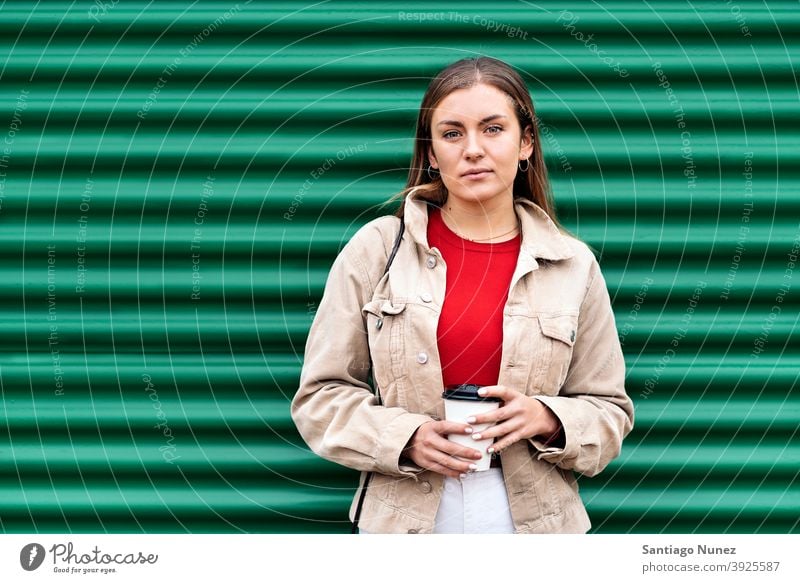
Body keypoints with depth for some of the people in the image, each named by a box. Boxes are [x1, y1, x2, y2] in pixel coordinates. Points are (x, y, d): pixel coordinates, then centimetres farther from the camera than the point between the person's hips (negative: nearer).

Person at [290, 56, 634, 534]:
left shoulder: (573, 265, 0)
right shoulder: (376, 249, -3)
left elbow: (609, 411, 5)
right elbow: (321, 394, -1)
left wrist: (547, 420, -14)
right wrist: (406, 439, -16)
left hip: (533, 516, 1)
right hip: (404, 515, -1)